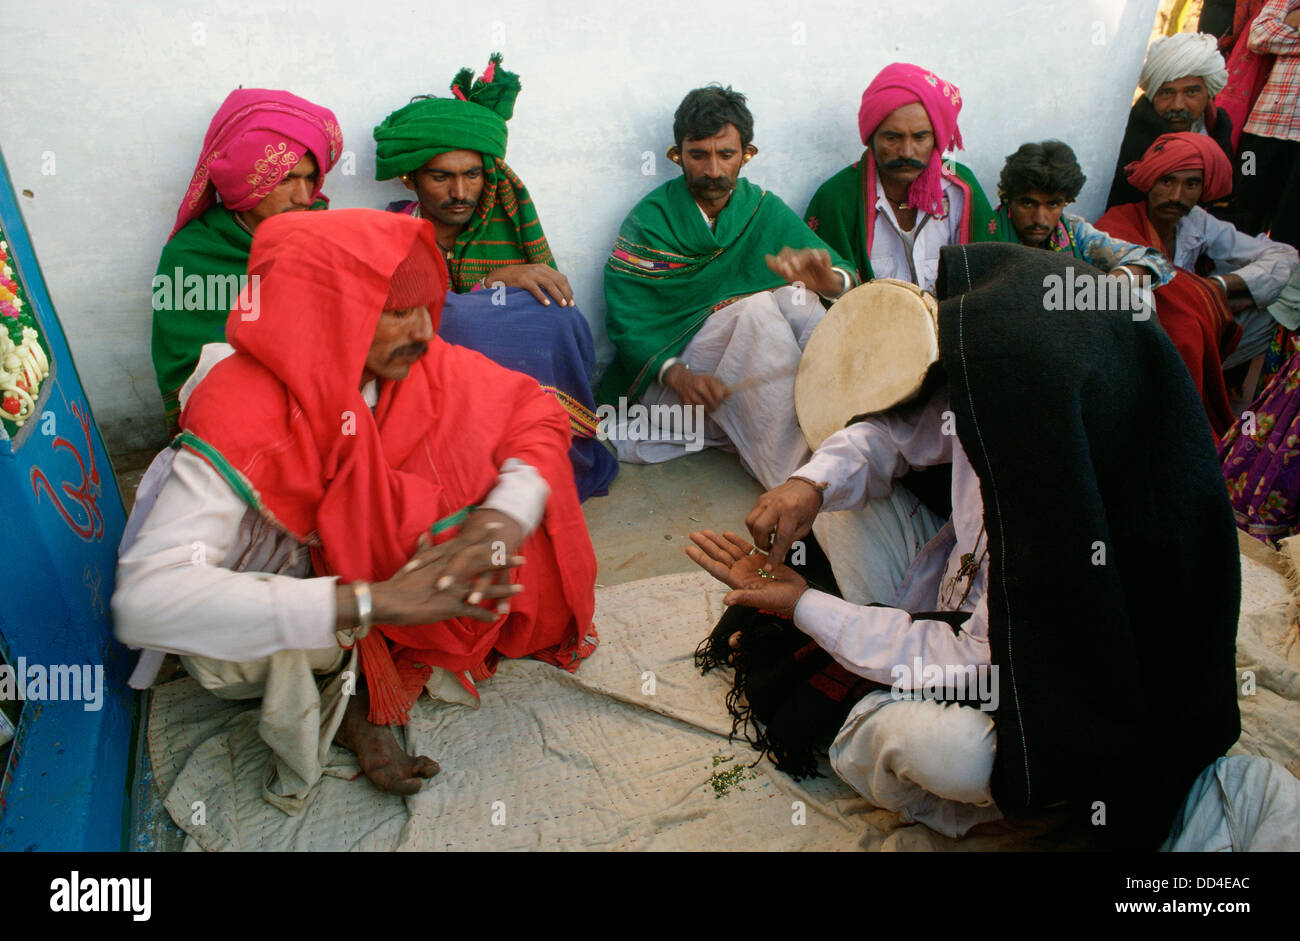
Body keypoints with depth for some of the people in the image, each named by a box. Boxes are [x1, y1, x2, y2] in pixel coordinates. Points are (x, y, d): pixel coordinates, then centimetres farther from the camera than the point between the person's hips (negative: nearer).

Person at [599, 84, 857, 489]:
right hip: (664, 384, -4)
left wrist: (830, 279, -30)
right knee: (755, 306, -28)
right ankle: (787, 474, -28)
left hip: (753, 375, 4)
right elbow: (627, 320, -12)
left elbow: (849, 279, -4)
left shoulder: (766, 210, 4)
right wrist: (676, 373, -31)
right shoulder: (649, 221, -6)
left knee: (795, 295, -21)